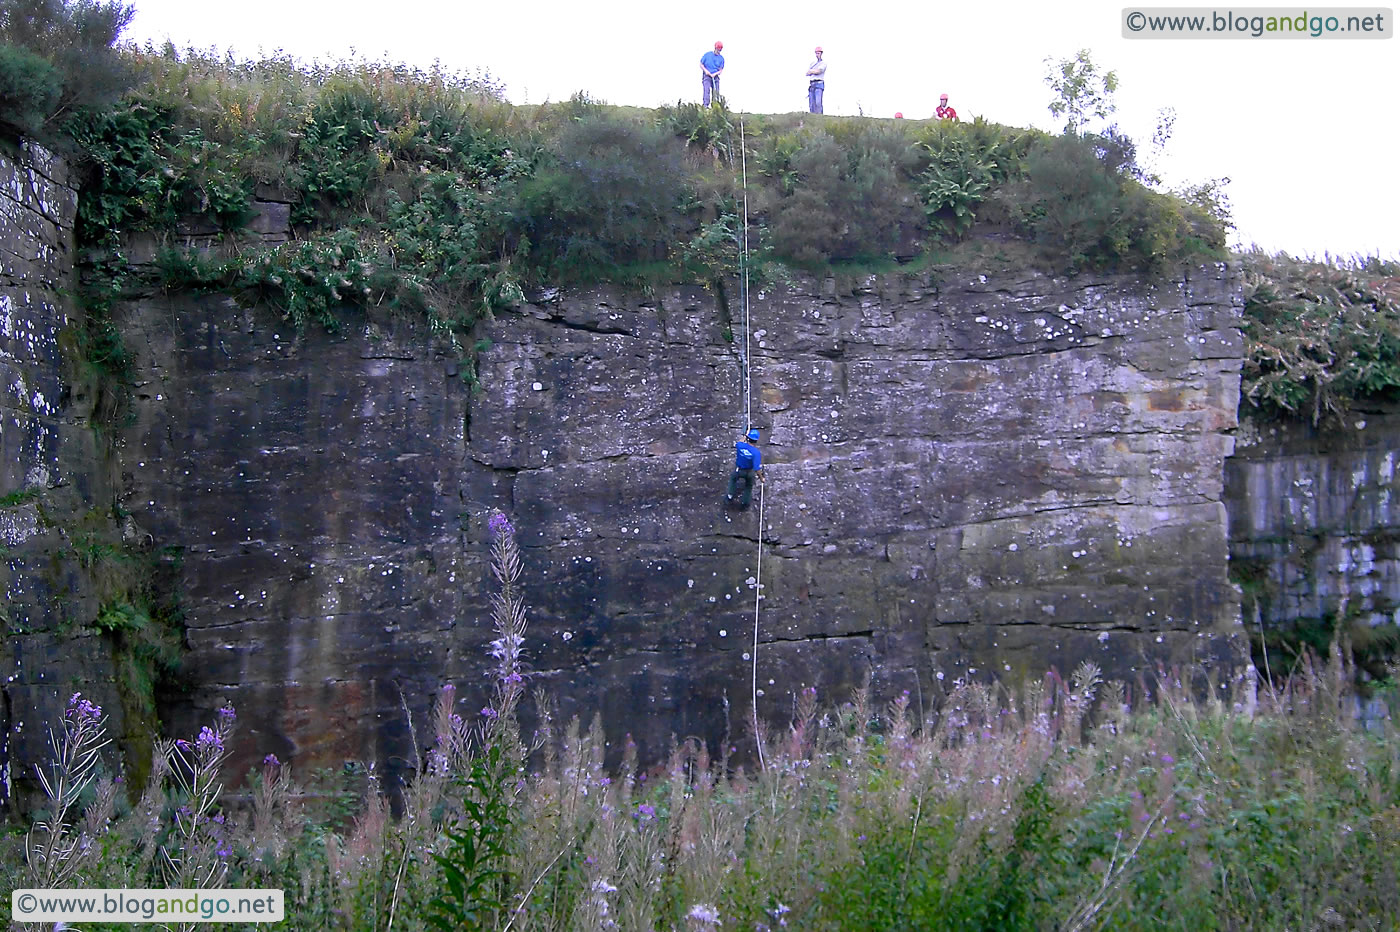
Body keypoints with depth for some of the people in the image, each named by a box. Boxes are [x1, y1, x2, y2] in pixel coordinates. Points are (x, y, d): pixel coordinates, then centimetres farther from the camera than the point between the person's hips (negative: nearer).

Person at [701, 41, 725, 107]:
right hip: (707, 76, -3)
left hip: (715, 77, 3)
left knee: (716, 93, -2)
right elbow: (701, 65, 7)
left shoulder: (721, 58, 6)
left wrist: (715, 74, -16)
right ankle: (705, 105, -28)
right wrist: (706, 70, -11)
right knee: (706, 90, -20)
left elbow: (720, 70, 3)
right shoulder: (707, 55, 3)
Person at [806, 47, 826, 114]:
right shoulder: (812, 63, 24)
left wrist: (811, 71, 4)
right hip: (811, 84, 6)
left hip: (819, 84, -6)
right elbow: (807, 73, 13)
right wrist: (815, 71, -2)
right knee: (811, 103, -2)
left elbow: (818, 71, -10)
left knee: (818, 102, -19)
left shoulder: (823, 63, 7)